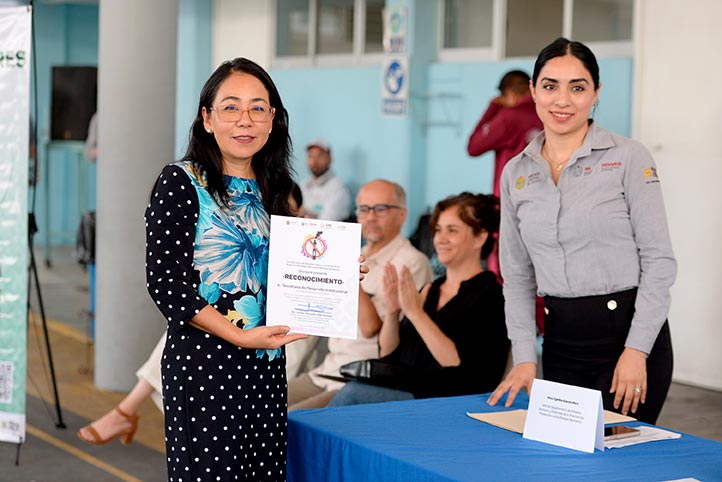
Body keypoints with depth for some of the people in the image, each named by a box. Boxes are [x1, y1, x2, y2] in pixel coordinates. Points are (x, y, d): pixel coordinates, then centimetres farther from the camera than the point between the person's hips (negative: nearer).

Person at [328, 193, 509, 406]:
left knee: (353, 393, -26)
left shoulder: (490, 296, -4)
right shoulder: (430, 291, 17)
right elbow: (387, 355, 15)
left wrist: (415, 312, -20)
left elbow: (459, 363, -17)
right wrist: (392, 312, -3)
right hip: (401, 390, 6)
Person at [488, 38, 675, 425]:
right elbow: (517, 275, 10)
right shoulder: (516, 173, 7)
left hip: (627, 331, -4)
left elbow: (659, 260, -8)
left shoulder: (629, 158, -6)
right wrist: (525, 357, 0)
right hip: (561, 340, 4)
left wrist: (637, 350, -14)